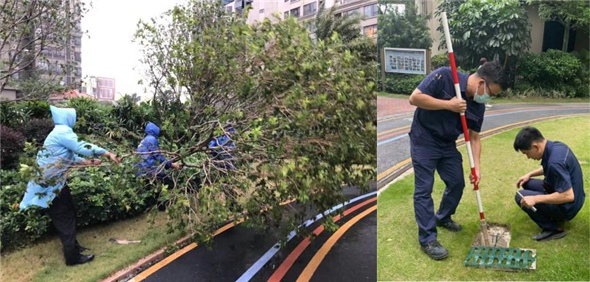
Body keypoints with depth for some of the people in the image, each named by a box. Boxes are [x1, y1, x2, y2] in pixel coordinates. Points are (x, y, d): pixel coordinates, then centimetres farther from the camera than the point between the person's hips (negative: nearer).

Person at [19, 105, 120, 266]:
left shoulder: (58, 133, 16)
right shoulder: (63, 132, -18)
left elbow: (70, 156, 17)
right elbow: (83, 148, -23)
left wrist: (89, 162, 12)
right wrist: (108, 154, -19)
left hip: (53, 181, 10)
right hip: (52, 183, -10)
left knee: (68, 213, 18)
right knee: (64, 218, -3)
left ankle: (73, 246, 31)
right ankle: (73, 257, 5)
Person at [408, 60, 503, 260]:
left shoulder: (478, 106, -3)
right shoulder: (444, 77, -22)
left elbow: (474, 138, 2)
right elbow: (414, 98, -26)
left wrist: (476, 167, -8)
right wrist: (448, 105, -27)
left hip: (448, 144, 7)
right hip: (424, 141, -7)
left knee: (457, 183, 11)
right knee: (424, 189, -6)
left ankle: (443, 218, 37)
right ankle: (427, 239, 1)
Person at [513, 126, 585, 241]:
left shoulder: (555, 161, -33)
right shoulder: (556, 145, -4)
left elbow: (568, 196, -33)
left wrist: (536, 199, -29)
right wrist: (529, 174, 8)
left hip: (567, 207, -9)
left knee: (520, 197, -15)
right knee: (526, 183, 12)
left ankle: (552, 229, -4)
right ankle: (556, 215, 14)